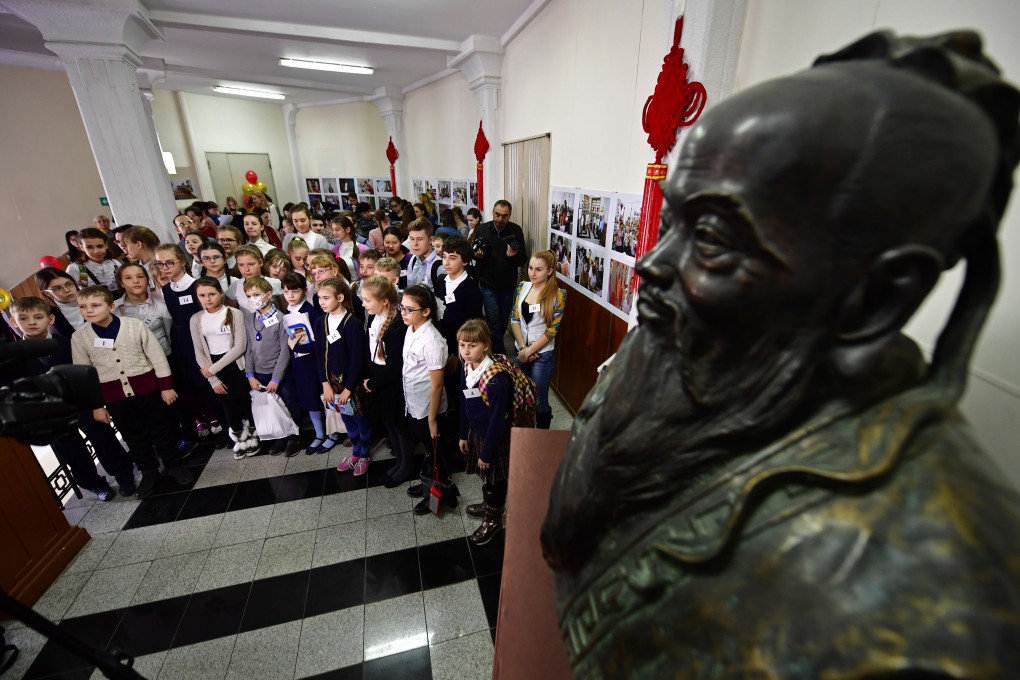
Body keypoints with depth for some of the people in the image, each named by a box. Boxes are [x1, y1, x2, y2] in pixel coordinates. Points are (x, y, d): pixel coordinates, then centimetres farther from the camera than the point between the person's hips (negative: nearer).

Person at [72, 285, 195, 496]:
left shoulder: (134, 325, -9)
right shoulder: (79, 337, -3)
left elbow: (156, 356, -5)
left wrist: (166, 386, -4)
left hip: (147, 388, -2)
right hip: (114, 396, 2)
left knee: (161, 428, 11)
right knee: (133, 436, 14)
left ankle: (174, 465, 28)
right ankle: (149, 472, 31)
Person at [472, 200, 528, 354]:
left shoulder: (516, 231, -7)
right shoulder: (481, 229, -5)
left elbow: (523, 260, -9)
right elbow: (471, 252, 7)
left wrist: (514, 255, -30)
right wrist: (477, 254, -16)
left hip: (508, 284, 1)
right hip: (488, 284, -1)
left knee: (504, 319, 17)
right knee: (494, 321, -4)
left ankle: (496, 345, 42)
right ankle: (500, 355, 7)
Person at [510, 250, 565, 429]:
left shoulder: (558, 296, -12)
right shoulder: (522, 287, 1)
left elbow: (551, 330, -13)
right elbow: (514, 319, 0)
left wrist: (529, 351, -12)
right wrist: (522, 347, -10)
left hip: (542, 354, -4)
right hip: (520, 350, 4)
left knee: (540, 401, 7)